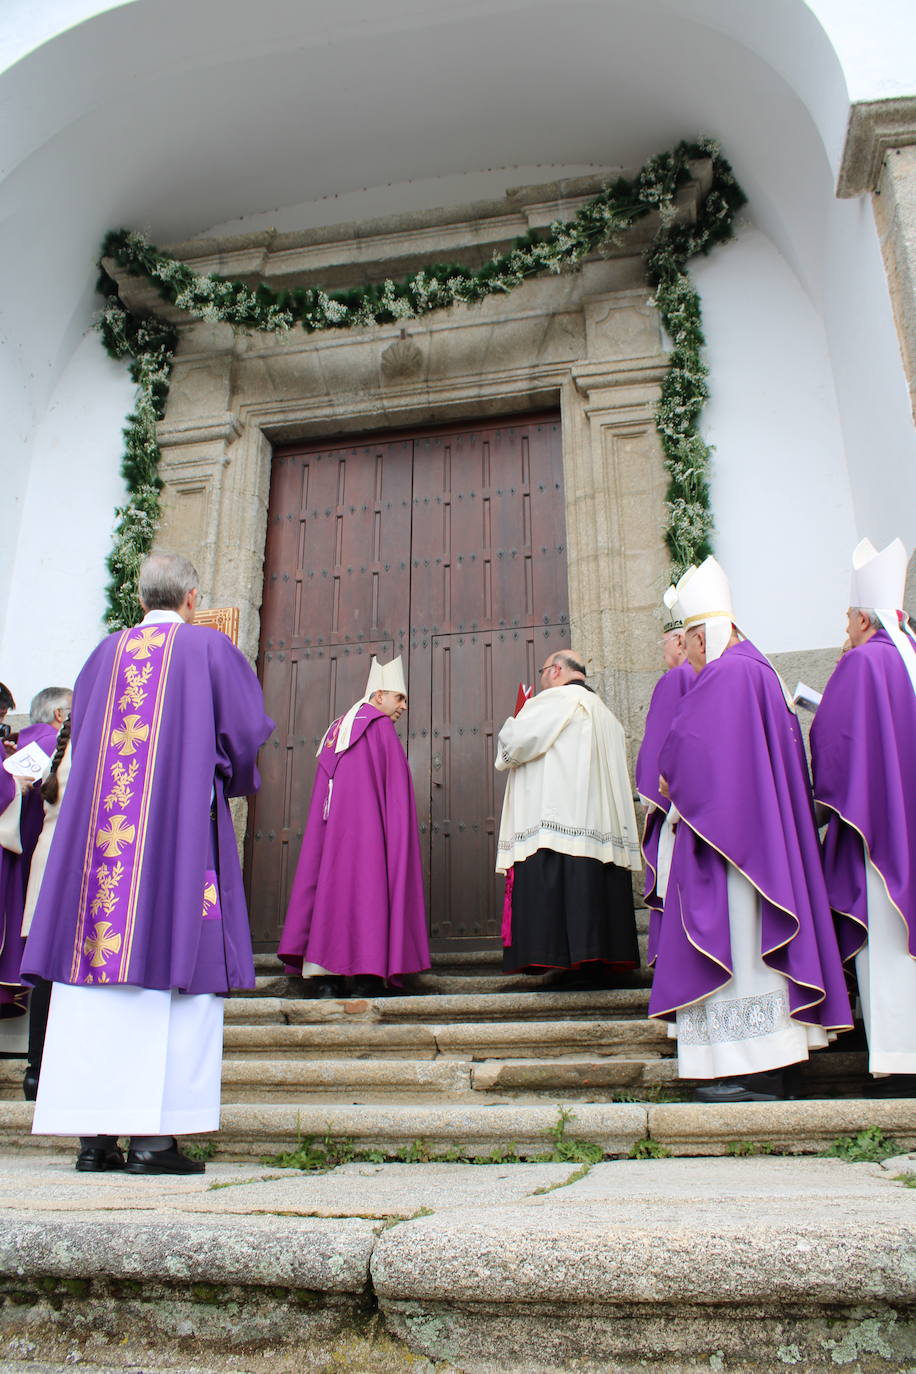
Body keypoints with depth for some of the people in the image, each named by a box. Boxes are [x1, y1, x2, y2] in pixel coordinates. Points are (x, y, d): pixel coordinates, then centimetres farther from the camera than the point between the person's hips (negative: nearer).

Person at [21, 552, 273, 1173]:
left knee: (96, 971, 5)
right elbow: (245, 731, 0)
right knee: (174, 964, -4)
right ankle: (155, 1134, -7)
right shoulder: (210, 648, 2)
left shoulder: (106, 653, 14)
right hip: (183, 825, -4)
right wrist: (224, 783, 17)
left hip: (99, 825, 4)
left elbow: (80, 737, 19)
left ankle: (95, 1134, 7)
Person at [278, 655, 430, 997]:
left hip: (329, 824, 7)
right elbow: (394, 787, -6)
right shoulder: (380, 725, 0)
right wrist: (397, 831, -5)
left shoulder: (336, 729, 23)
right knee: (366, 884, -9)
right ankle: (366, 975, -14)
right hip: (367, 826, -7)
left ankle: (322, 975, -2)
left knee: (329, 883, 2)